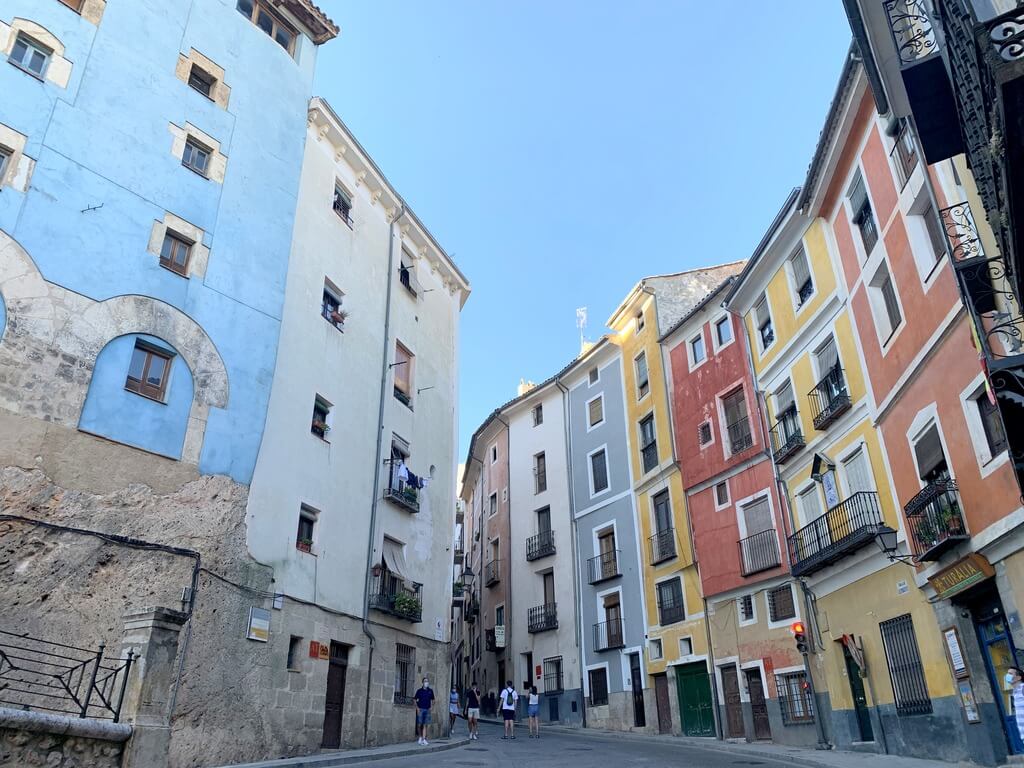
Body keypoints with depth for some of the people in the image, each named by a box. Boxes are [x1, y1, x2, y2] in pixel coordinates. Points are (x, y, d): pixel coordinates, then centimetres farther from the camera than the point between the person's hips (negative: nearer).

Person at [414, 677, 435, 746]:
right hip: (420, 710, -2)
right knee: (419, 725, -1)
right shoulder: (419, 691, 0)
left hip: (427, 710, 2)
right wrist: (417, 708, -10)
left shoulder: (430, 691, 7)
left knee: (425, 725, 2)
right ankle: (420, 737, 19)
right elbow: (416, 701, 1)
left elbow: (432, 700, 16)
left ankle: (424, 739, 3)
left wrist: (431, 707, 3)